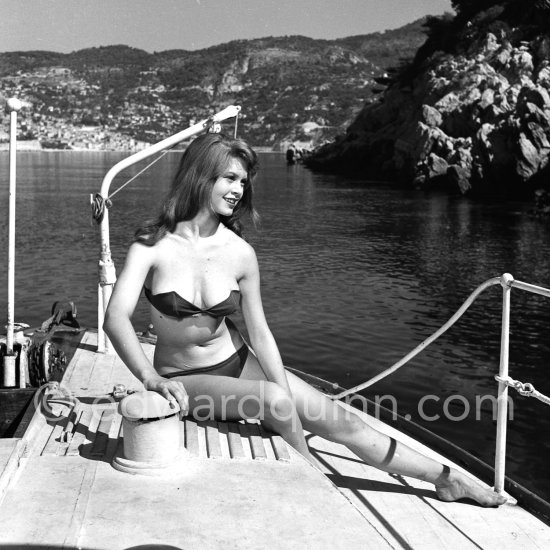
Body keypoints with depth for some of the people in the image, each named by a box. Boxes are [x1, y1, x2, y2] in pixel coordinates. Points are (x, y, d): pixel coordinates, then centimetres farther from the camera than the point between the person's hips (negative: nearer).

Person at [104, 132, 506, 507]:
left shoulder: (240, 253, -9)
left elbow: (260, 335, -6)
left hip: (239, 363, 3)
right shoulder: (153, 245, -15)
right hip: (183, 379, -3)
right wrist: (150, 378, -41)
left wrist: (290, 405, -14)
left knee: (344, 422, -2)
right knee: (274, 400, -31)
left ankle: (448, 479, 13)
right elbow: (116, 318, -25)